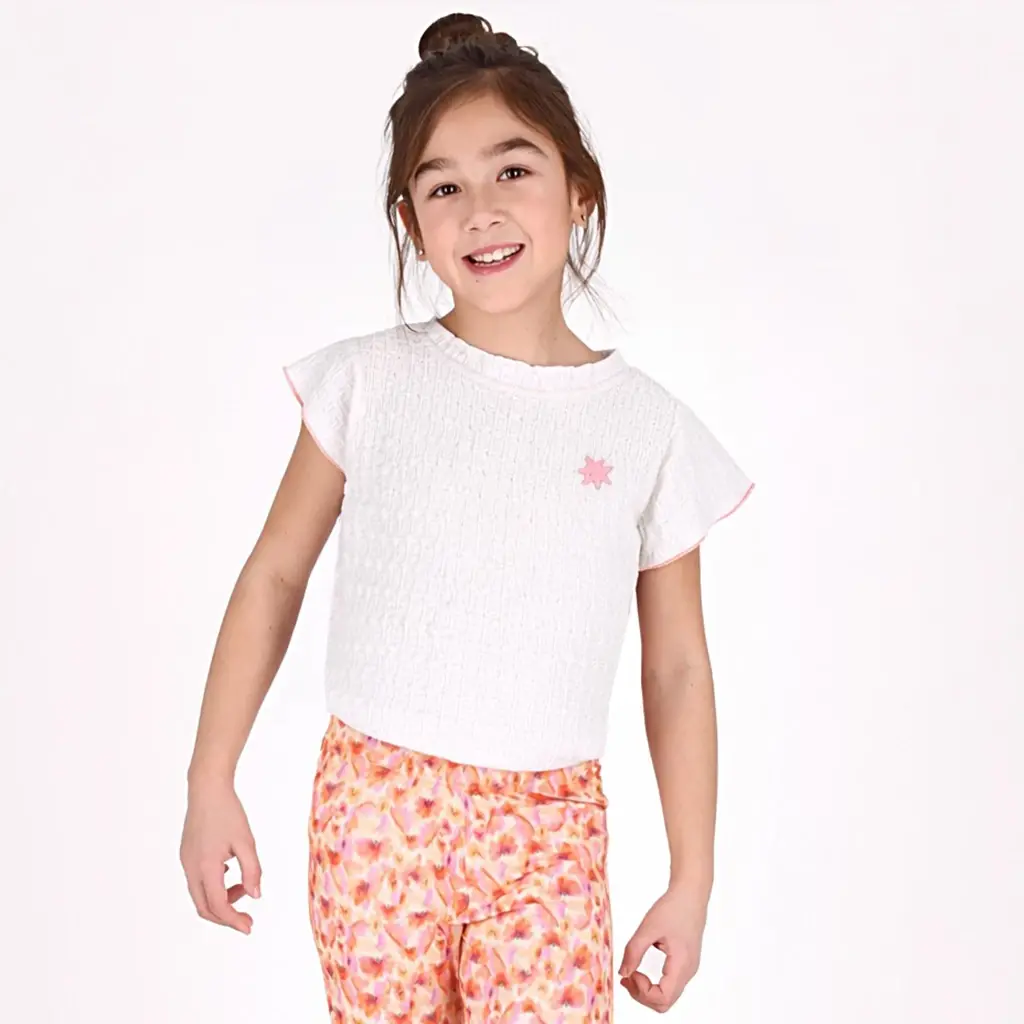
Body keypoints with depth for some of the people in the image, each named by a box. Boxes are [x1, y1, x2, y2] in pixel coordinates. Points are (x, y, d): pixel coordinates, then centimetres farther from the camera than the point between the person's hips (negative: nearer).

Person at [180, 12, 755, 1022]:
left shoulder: (650, 427, -1)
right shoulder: (369, 382, -2)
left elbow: (676, 666, 4)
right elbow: (276, 571, 5)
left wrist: (691, 879, 6)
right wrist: (211, 784, 4)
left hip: (548, 825, 0)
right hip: (376, 804, 0)